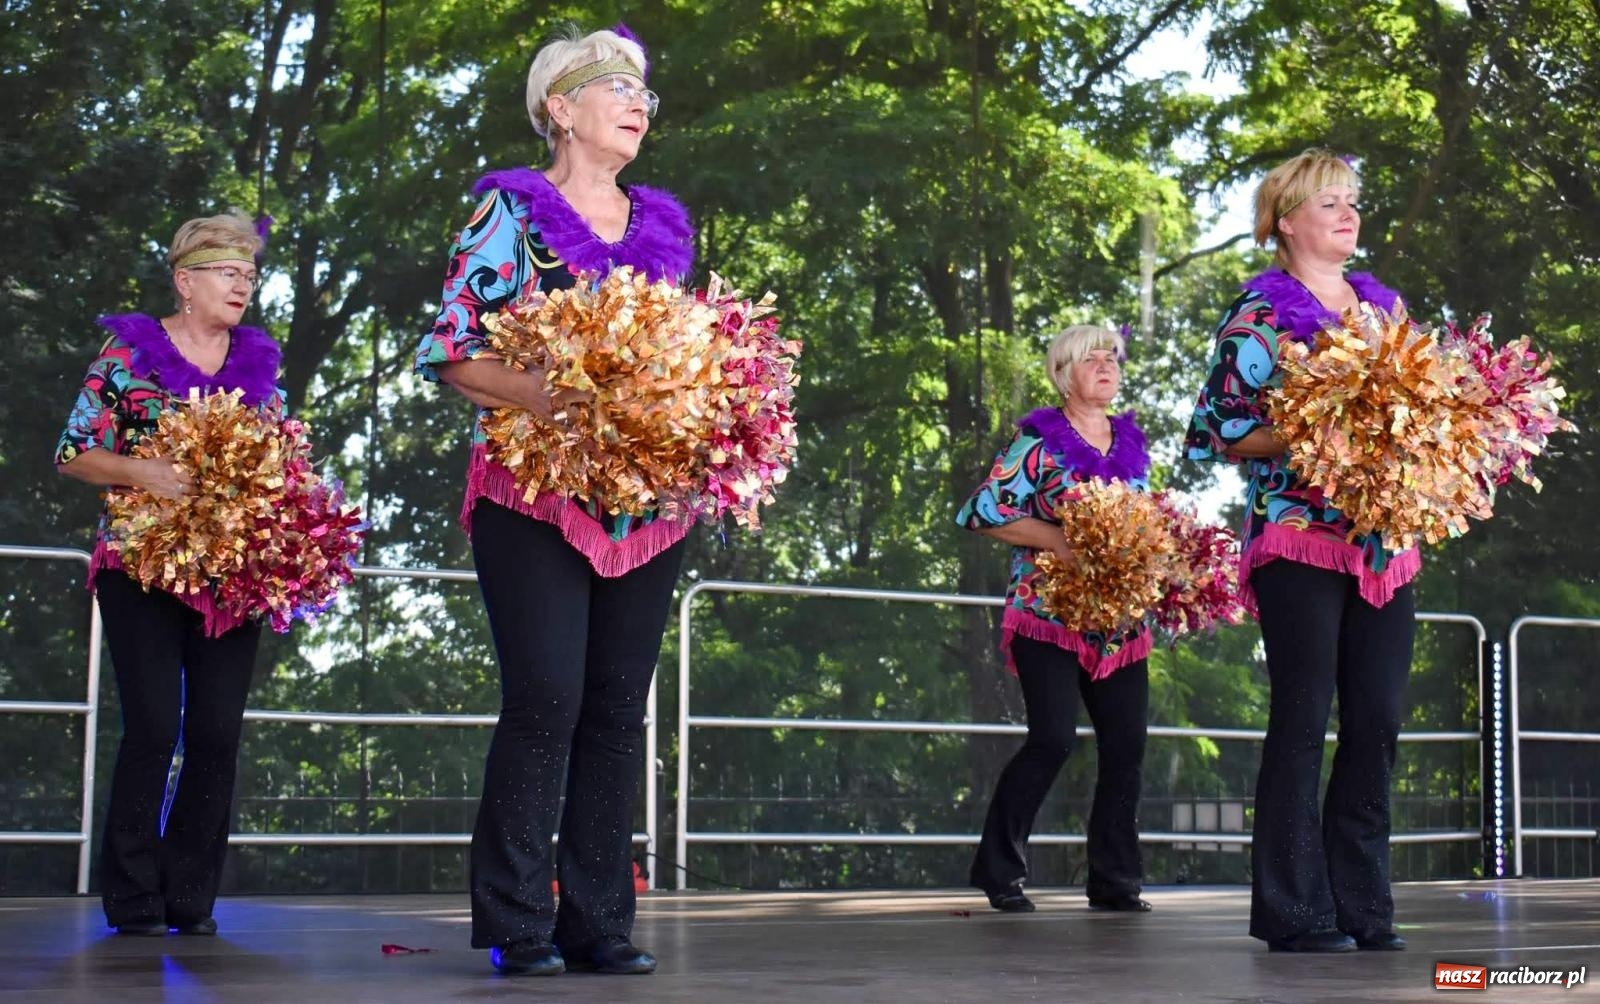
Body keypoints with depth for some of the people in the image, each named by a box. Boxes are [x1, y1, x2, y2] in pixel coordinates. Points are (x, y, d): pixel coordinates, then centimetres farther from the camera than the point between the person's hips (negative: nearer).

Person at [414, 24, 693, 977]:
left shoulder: (666, 225, 16)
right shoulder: (512, 208, 1)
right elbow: (450, 347, -6)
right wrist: (539, 392, -21)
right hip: (537, 493, -5)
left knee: (618, 710, 4)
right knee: (545, 701, -10)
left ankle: (600, 922, 10)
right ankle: (519, 927, -1)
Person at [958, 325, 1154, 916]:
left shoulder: (1132, 444, 14)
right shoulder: (1039, 440, -5)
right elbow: (983, 510, -10)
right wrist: (1055, 540, -18)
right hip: (1049, 614, -6)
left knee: (1127, 744, 1)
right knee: (1054, 738, -15)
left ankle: (1114, 881, 12)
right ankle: (999, 871, -2)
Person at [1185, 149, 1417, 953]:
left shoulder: (1384, 303, 15)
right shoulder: (1260, 313, -3)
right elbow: (1219, 431, -7)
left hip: (1383, 539, 6)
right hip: (1298, 534, -6)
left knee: (1378, 718, 4)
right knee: (1302, 718, -4)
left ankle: (1361, 902, 13)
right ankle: (1294, 910, 2)